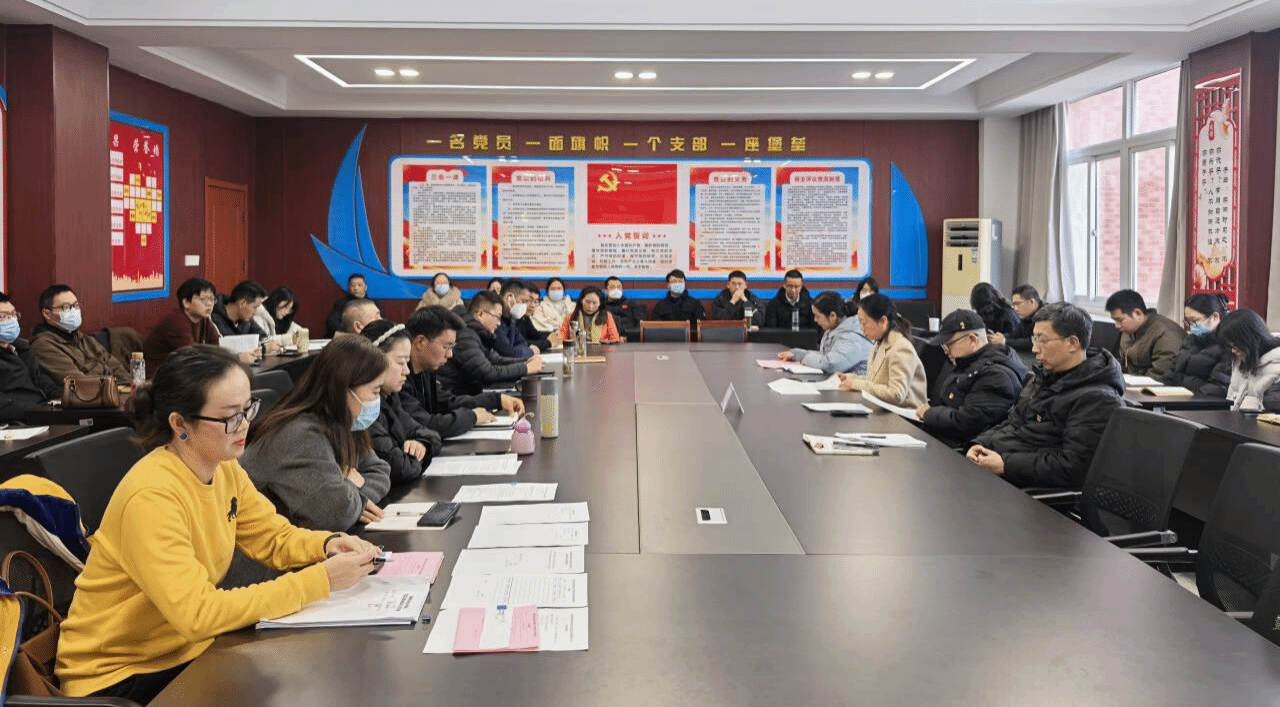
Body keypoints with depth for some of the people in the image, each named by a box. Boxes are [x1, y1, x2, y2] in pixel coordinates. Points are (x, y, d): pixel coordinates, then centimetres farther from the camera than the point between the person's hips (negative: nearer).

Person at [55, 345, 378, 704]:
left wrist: (328, 544, -15)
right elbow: (198, 614, -32)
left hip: (185, 648, 7)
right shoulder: (151, 496, -28)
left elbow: (275, 536, 7)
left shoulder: (224, 469, -3)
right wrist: (319, 580, -31)